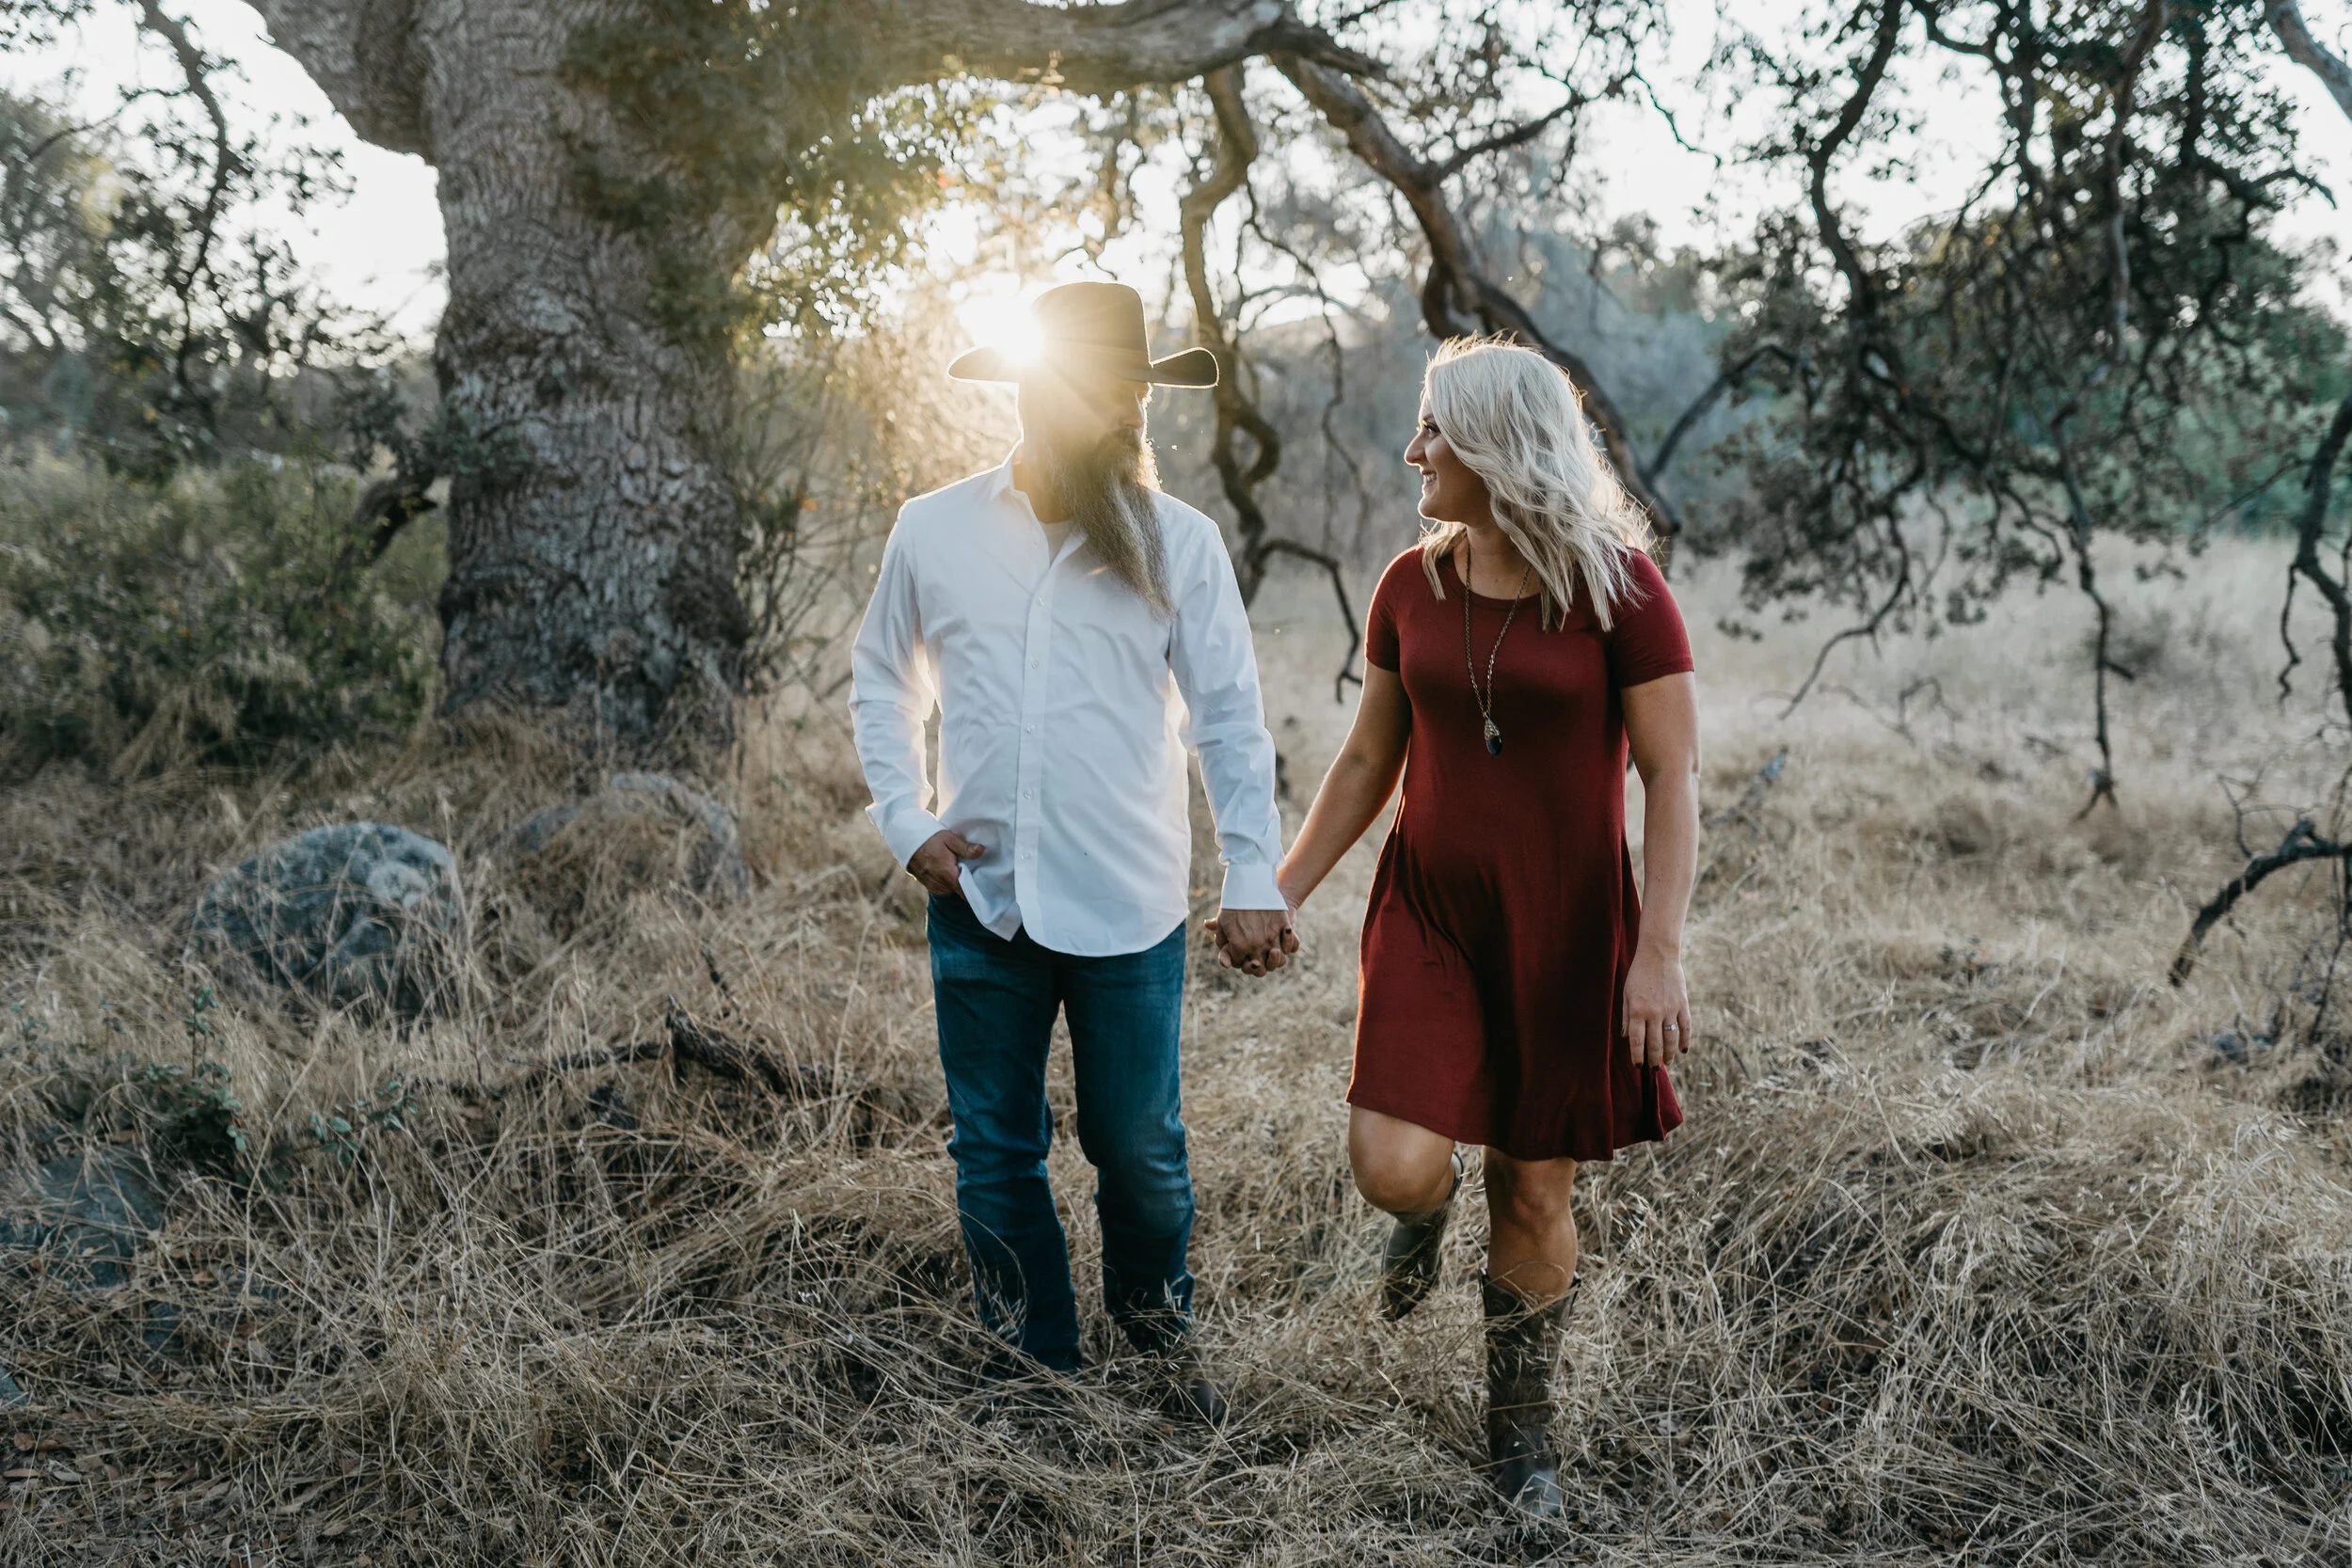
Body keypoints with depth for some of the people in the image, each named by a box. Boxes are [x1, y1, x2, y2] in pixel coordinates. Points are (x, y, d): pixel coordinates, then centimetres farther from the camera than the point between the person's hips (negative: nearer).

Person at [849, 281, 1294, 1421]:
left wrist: (1254, 879, -6)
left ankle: (1159, 1325, 38)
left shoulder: (1178, 540, -3)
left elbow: (1229, 717, -1)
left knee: (1139, 1149, 8)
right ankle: (1035, 1372, 31)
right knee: (995, 1157, 12)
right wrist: (906, 825, 1)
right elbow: (882, 686, 13)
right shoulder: (933, 534, 1)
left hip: (1129, 908, -1)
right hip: (980, 900, 2)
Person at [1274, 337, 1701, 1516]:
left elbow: (1671, 776, -11)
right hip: (1428, 910, 3)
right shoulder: (1412, 589, 2)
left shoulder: (1617, 587, -11)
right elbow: (1368, 760, 11)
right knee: (1392, 1169, -13)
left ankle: (1521, 1425, 30)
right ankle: (1427, 1213, 27)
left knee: (1534, 1194, 7)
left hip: (1564, 924, -3)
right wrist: (1284, 889, 10)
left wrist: (1660, 950, -17)